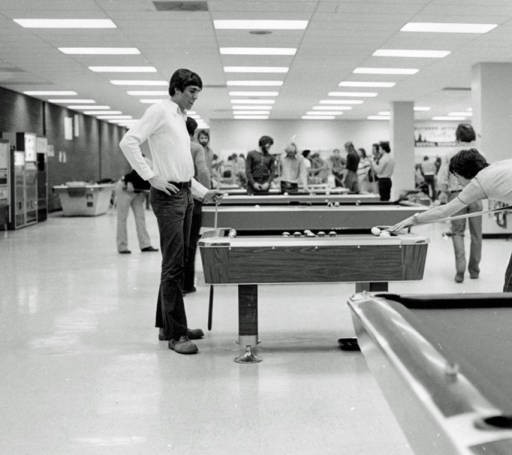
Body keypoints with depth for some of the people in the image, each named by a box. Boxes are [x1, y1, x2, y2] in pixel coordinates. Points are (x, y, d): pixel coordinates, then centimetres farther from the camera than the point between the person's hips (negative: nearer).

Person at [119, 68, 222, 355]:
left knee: (178, 263, 12)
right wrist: (151, 176, -19)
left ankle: (167, 325, 21)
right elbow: (129, 142, -18)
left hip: (185, 194, 9)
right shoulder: (160, 111, -6)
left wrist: (203, 193, 17)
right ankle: (176, 334, -4)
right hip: (168, 195, -9)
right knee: (173, 265, -8)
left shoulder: (181, 119, 20)